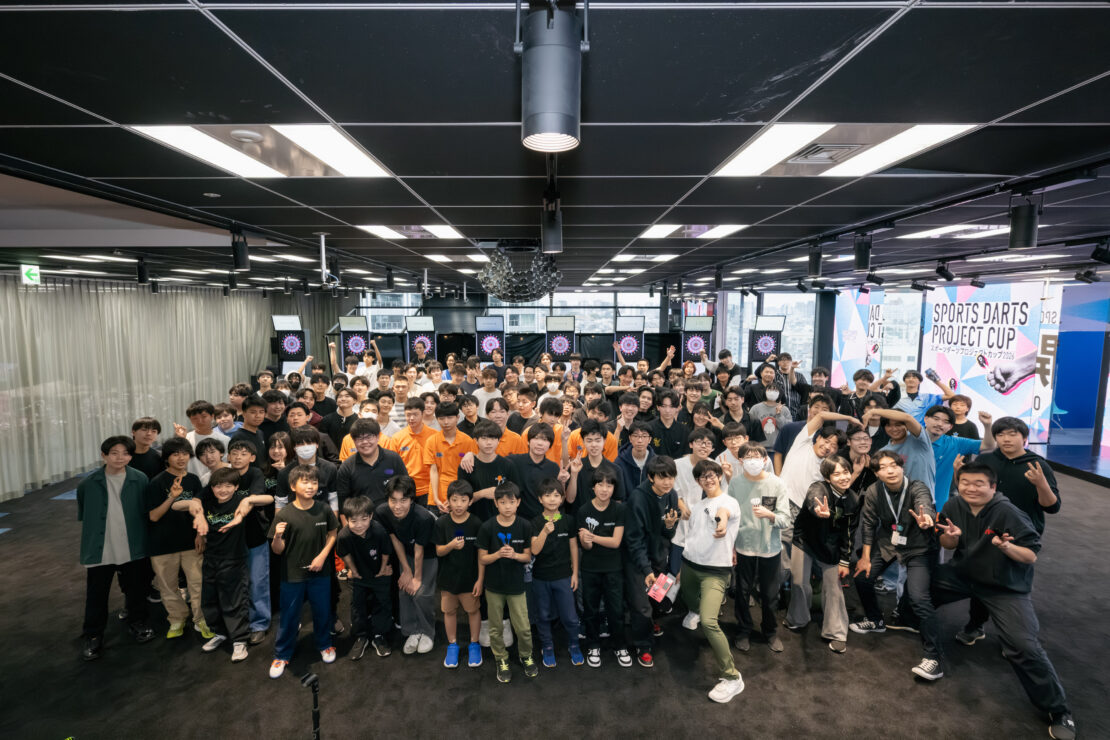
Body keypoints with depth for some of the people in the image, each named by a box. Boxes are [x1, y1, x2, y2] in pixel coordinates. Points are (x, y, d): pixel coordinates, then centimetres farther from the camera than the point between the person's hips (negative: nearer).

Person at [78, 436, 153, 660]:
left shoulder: (140, 480, -7)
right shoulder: (89, 484, -6)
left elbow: (147, 512, 1)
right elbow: (83, 516, 8)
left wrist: (143, 539, 0)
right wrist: (89, 544, 9)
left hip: (133, 548, 0)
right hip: (100, 549, 0)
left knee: (136, 589, 14)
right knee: (96, 594, 9)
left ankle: (137, 624, 35)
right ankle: (93, 636, 27)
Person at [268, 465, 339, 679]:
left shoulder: (324, 511, -9)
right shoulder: (284, 515, -15)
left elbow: (332, 533, 5)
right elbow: (277, 550, -11)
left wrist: (322, 555, -8)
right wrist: (277, 537, -32)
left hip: (319, 573, 2)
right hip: (292, 575, -2)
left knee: (322, 611, 17)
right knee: (289, 617, 12)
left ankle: (324, 644, 42)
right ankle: (282, 655, 34)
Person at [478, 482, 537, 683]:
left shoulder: (525, 526, -9)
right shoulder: (487, 528, -12)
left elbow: (528, 556, -2)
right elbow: (482, 559, -6)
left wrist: (514, 555, -22)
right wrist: (498, 554, -24)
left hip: (516, 585, 0)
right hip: (494, 585, 0)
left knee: (523, 627, 6)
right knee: (495, 628, 14)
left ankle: (526, 656, 34)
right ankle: (502, 660, 36)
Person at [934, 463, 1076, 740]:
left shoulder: (1008, 513, -24)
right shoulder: (954, 506, -9)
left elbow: (1031, 556, -21)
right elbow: (947, 546, 4)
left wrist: (1006, 546, -41)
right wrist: (951, 536, -19)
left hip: (1006, 587, -5)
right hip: (964, 574, 5)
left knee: (1025, 648, -13)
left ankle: (1059, 711, 7)